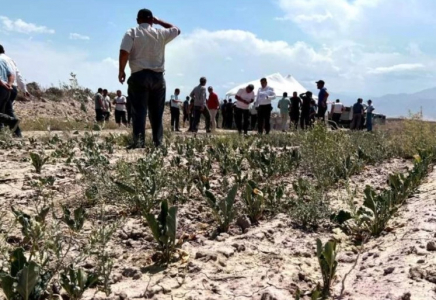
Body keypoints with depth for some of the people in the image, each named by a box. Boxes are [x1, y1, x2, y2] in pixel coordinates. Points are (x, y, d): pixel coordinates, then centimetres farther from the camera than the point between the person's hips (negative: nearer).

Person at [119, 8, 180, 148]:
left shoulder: (132, 33, 0)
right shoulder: (161, 34, 8)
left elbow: (124, 52, -12)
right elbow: (176, 30, 27)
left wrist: (121, 70, -1)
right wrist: (159, 21, 24)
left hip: (139, 76, -2)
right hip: (158, 76, 3)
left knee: (139, 110, -4)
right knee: (156, 112, 9)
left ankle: (139, 141, -12)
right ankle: (158, 142, 11)